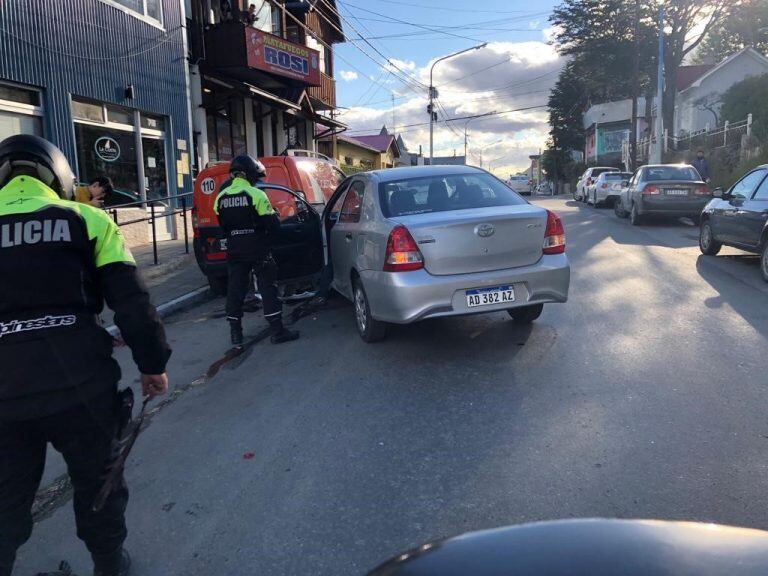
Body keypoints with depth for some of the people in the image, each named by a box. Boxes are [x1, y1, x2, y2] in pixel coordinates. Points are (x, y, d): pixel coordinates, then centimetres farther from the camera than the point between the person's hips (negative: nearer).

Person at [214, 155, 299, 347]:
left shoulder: (221, 198, 5)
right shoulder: (256, 194, -12)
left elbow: (223, 225, 14)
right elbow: (272, 225, -11)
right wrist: (274, 215, 9)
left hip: (234, 252, 5)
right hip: (258, 251, -5)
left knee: (235, 290, 10)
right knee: (268, 288, 2)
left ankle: (235, 333, 14)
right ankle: (277, 331, 2)